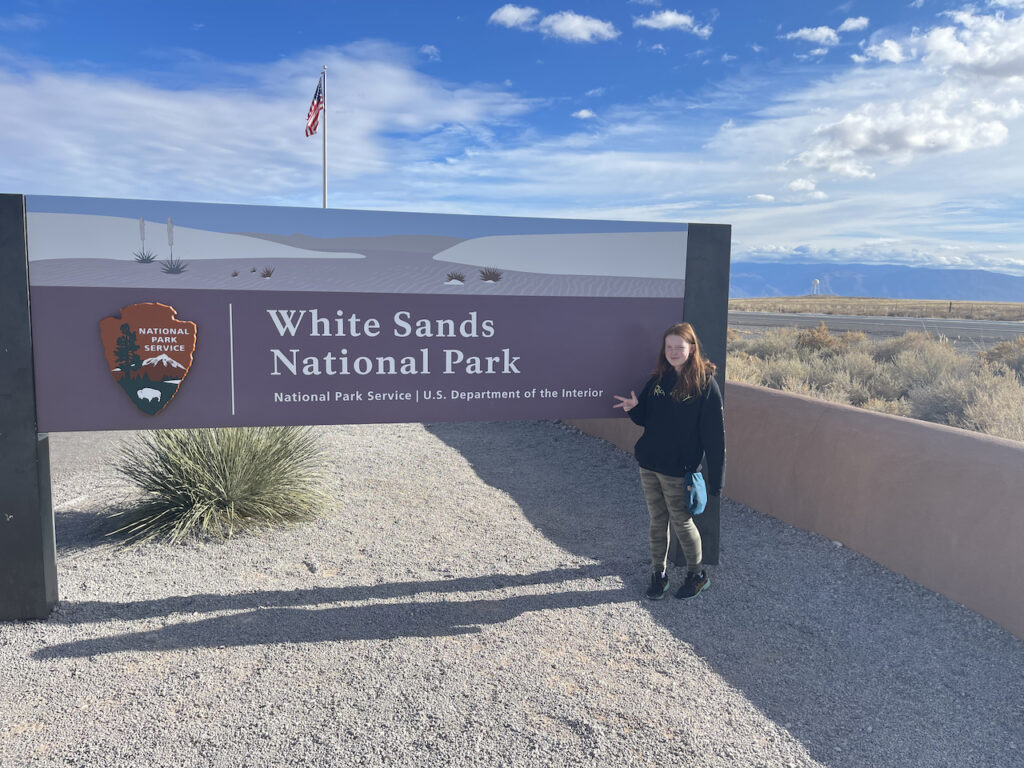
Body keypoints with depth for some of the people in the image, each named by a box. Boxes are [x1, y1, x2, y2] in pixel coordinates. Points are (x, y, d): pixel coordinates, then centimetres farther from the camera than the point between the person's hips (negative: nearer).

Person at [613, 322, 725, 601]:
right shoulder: (658, 379, 5)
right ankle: (658, 574, 29)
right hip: (649, 464, 5)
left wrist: (716, 479, -15)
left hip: (678, 470, -5)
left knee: (681, 522, 6)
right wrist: (634, 408, -10)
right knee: (657, 520, 14)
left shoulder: (705, 384, -13)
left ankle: (697, 575, 27)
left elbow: (715, 435, -13)